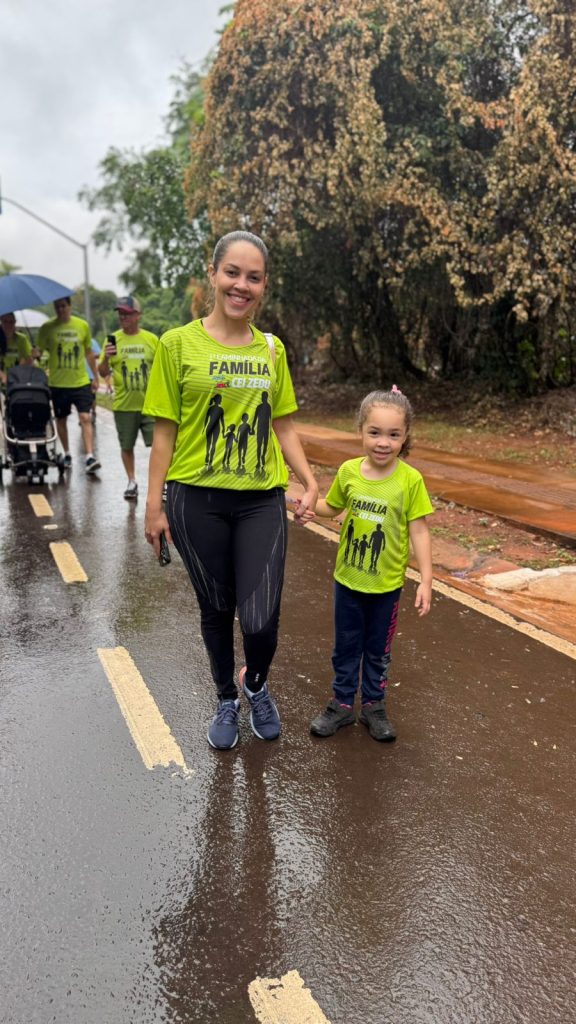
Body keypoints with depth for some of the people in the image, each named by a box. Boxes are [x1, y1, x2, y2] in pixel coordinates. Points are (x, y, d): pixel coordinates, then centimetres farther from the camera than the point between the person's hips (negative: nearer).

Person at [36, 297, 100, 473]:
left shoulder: (82, 325, 4)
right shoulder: (47, 328, -1)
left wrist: (95, 377, 14)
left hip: (81, 381, 0)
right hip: (58, 383, 0)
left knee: (85, 418, -11)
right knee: (61, 419, 10)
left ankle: (90, 457, -15)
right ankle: (67, 454, 26)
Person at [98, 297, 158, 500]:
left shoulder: (151, 339, 2)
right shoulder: (113, 339, 3)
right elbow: (103, 373, 3)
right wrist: (106, 358, -17)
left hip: (149, 403, -1)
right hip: (123, 404, 1)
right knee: (127, 446, 10)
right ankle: (131, 481, 25)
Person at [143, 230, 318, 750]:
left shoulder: (272, 349, 6)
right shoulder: (179, 344, -4)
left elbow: (283, 425, 11)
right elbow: (165, 431, -2)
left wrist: (309, 481, -1)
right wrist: (154, 505, -4)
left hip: (262, 502, 2)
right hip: (198, 501, -1)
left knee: (261, 620, -4)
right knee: (216, 609, 13)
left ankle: (256, 684, 31)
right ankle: (227, 700, 39)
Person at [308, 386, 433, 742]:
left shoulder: (410, 479, -14)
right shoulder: (348, 471, -7)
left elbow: (419, 531, -10)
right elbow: (332, 506, 10)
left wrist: (426, 580, -12)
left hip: (386, 583, -2)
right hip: (347, 578, 2)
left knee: (378, 649, 16)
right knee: (346, 646, 16)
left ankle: (374, 705, 34)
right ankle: (342, 704, 33)